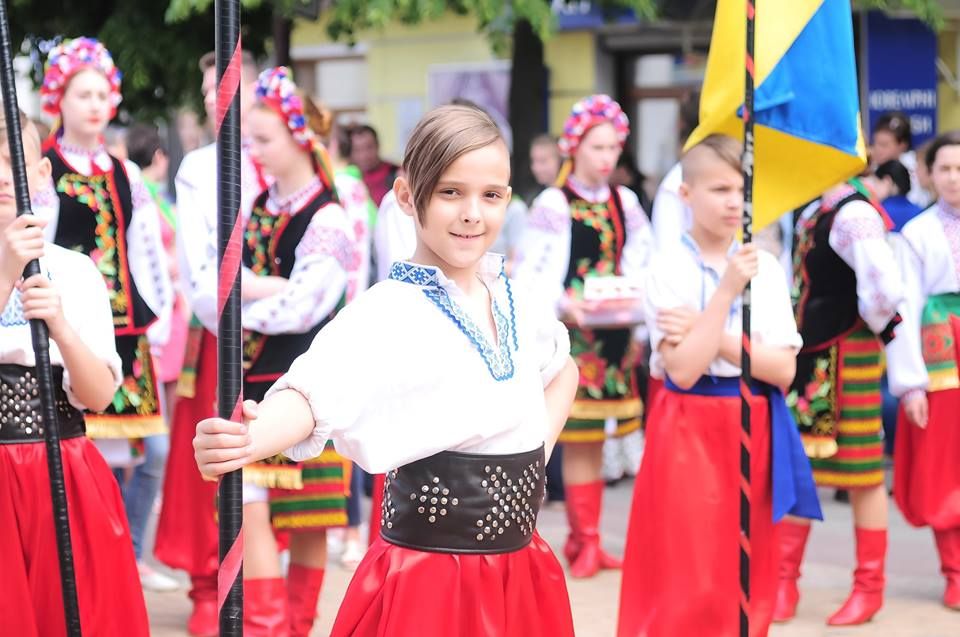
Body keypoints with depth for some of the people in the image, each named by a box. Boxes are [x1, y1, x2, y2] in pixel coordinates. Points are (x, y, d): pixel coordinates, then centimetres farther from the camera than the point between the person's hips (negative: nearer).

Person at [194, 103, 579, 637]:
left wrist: (536, 457, 9)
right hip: (428, 583, -6)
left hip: (521, 576, 6)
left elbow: (563, 369, 24)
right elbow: (317, 391, -33)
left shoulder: (511, 298, 4)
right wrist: (252, 440, -54)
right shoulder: (388, 312, -15)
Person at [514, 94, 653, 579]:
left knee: (595, 442, 9)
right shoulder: (553, 205, -5)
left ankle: (587, 540, 16)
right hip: (572, 335, -4)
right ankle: (584, 542, 4)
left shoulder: (624, 203, 9)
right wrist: (564, 306, -24)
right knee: (578, 443, -3)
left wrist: (635, 302, -9)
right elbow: (530, 276, -8)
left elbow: (643, 263, 11)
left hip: (615, 334, 5)